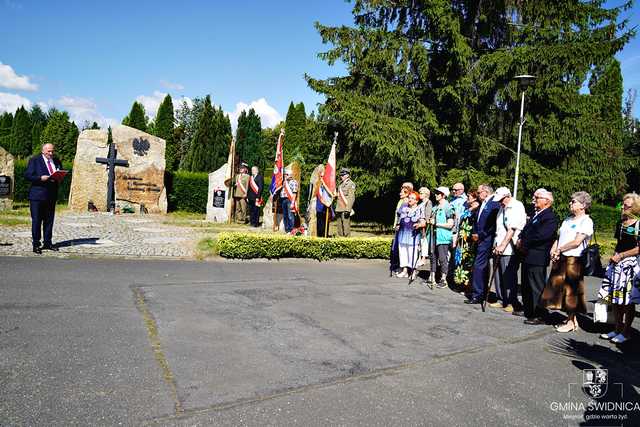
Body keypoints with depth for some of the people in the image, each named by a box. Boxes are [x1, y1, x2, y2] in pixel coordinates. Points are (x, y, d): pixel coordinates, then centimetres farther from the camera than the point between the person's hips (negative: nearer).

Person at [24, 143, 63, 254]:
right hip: (37, 196, -5)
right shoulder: (34, 160, -1)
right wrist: (40, 178, -21)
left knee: (49, 220, 10)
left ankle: (47, 243, 18)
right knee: (36, 221, 0)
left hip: (51, 196, 5)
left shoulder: (56, 161, 14)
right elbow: (27, 175, -7)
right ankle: (36, 244, 5)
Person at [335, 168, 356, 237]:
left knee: (346, 226, -10)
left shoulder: (351, 184, -5)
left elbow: (351, 198, -13)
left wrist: (348, 209, -20)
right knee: (340, 227, 9)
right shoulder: (341, 184, 20)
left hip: (345, 209, -8)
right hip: (339, 209, 8)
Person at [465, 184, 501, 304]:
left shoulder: (494, 203, -12)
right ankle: (482, 293, 24)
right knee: (483, 266, 15)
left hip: (486, 240, -10)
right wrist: (474, 234, 6)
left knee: (478, 266, -11)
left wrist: (479, 235, -14)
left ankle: (477, 295, -7)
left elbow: (492, 224, -18)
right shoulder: (482, 204, 17)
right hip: (480, 240, 10)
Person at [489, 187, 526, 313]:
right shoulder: (502, 208, 15)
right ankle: (501, 300, 20)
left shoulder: (516, 207, -9)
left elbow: (512, 229, -15)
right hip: (500, 247, 8)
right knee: (498, 275, 10)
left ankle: (512, 303, 9)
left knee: (509, 277, -2)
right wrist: (497, 245, 11)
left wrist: (503, 245, -18)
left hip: (510, 249, -8)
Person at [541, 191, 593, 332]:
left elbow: (576, 242, -16)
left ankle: (571, 322, 10)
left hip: (574, 260, -8)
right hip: (560, 259, 8)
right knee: (558, 288, 9)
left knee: (571, 290, -1)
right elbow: (558, 237, 15)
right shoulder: (568, 219, 17)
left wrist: (560, 250, -6)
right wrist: (553, 252, 0)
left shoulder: (586, 221, -8)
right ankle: (571, 319, 20)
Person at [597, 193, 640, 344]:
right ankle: (617, 329, 20)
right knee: (615, 299, 9)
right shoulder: (620, 223, 14)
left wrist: (621, 255, -12)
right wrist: (614, 255, 8)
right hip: (617, 263, 7)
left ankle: (626, 332, 11)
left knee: (628, 300, 0)